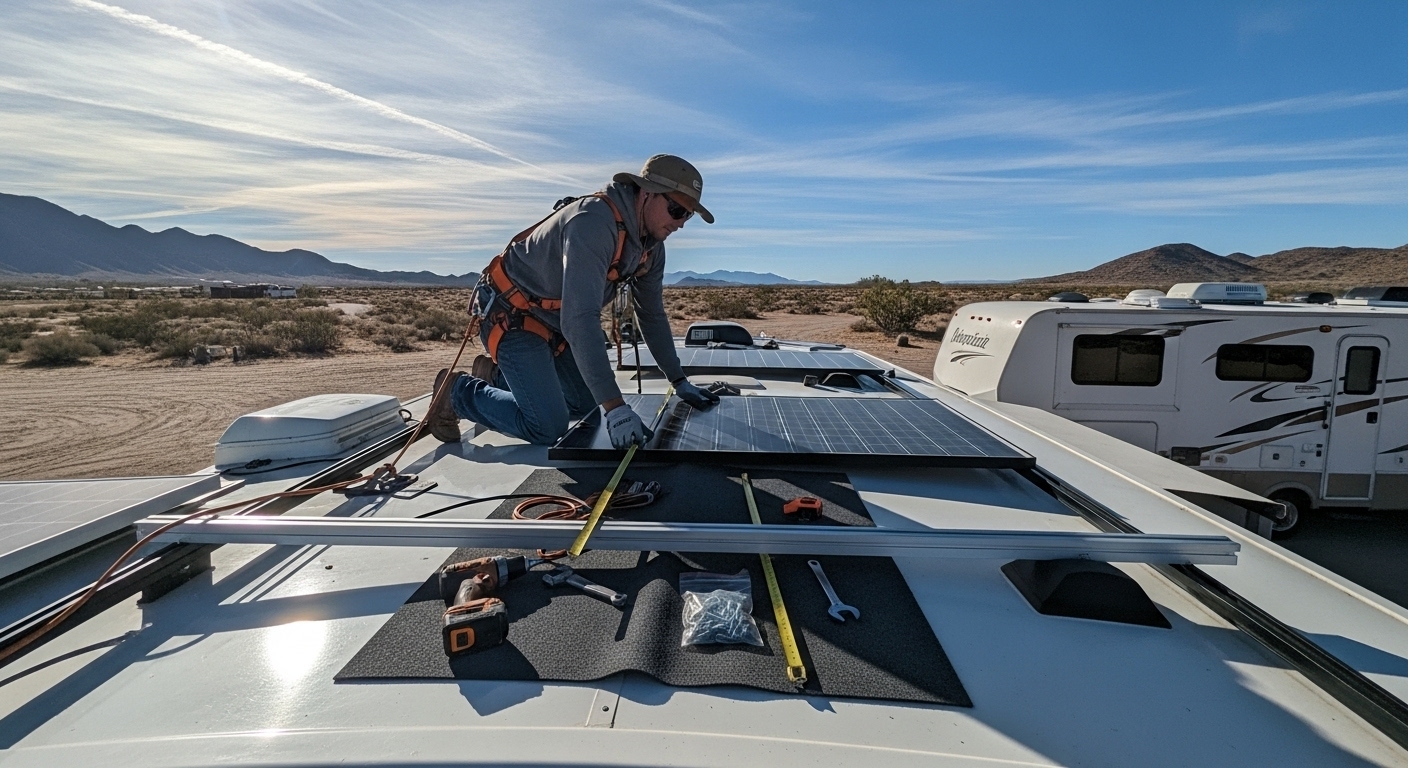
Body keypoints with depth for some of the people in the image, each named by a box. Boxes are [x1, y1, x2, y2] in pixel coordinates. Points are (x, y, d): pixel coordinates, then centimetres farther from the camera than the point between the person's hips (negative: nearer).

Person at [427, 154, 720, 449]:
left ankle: (496, 375, 28)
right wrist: (615, 407, -42)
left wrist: (680, 381, 8)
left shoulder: (652, 242, -3)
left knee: (585, 405, 12)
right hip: (511, 315, -9)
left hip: (555, 322, 9)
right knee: (548, 428, -16)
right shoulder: (593, 222, -32)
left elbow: (652, 314, 9)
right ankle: (457, 390, 6)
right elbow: (580, 319, -40)